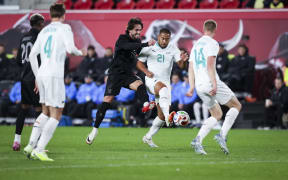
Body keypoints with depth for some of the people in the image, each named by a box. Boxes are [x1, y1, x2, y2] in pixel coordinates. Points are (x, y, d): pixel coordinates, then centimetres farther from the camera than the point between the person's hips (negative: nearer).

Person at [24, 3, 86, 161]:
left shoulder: (44, 31, 18)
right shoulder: (64, 28, 0)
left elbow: (32, 55, 18)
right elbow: (70, 48, -15)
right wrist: (80, 53, 7)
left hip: (41, 75, 7)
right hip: (54, 75, -7)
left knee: (46, 112, 18)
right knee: (56, 115, -4)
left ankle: (31, 145, 7)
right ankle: (39, 150, -14)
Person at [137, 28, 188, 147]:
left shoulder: (173, 49, 3)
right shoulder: (149, 48, 1)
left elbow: (180, 65, -10)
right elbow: (139, 62, 6)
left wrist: (182, 60, -33)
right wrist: (146, 71, -13)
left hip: (165, 82, 4)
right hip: (151, 80, -4)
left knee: (162, 115, 0)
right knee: (162, 87, -39)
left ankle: (148, 137, 18)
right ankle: (168, 116, -57)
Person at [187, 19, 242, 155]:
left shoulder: (196, 45, 19)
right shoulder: (212, 43, -5)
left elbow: (191, 68, 17)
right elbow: (210, 65, -16)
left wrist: (192, 87, 16)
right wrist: (214, 84, -19)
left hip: (199, 86, 8)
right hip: (210, 82, -8)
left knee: (217, 114, 16)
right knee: (236, 106, 6)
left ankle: (198, 140, -3)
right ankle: (222, 135, -10)